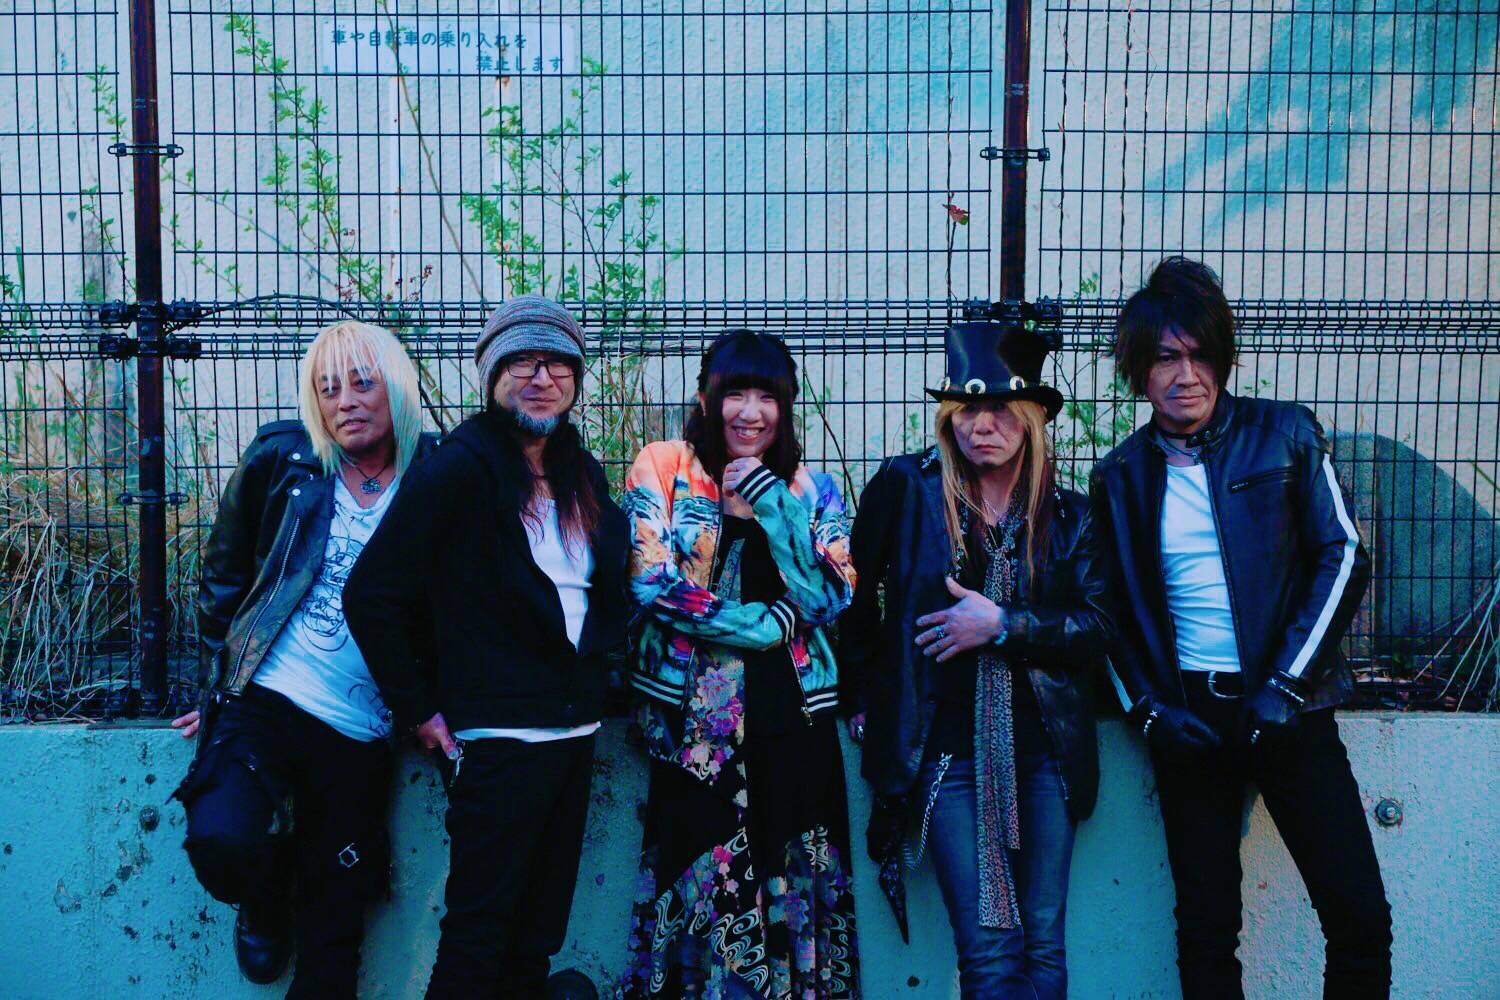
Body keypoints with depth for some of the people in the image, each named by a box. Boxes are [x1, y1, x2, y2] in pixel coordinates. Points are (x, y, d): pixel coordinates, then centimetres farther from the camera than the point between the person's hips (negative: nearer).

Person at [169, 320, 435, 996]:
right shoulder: (280, 460, 0)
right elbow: (224, 575, 9)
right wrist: (220, 684, 8)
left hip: (361, 730, 1)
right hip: (268, 701, 0)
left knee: (333, 927, 7)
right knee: (224, 841, -27)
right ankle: (267, 897, 10)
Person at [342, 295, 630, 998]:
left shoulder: (582, 472, 10)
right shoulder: (461, 466, -10)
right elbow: (371, 594, -12)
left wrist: (597, 683, 12)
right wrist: (416, 709, -10)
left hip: (575, 730, 7)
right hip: (497, 738, -7)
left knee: (540, 930, 15)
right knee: (477, 934, 1)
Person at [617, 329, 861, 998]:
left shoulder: (811, 490, 9)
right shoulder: (663, 468, 1)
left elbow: (828, 599, -4)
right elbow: (650, 582, -10)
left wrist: (769, 503, -10)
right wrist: (765, 624, -10)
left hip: (793, 715, 2)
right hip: (695, 720, -2)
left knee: (792, 889, 6)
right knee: (704, 887, 3)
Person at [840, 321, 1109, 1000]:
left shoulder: (1066, 514, 5)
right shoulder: (906, 486, -1)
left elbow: (1099, 627, -3)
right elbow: (854, 593, 7)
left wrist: (1001, 624, -12)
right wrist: (861, 701, 7)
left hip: (1043, 750, 2)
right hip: (946, 748, -2)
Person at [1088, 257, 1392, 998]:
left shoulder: (1284, 435, 0)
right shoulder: (1122, 475, 6)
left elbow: (1342, 557, -2)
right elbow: (1115, 608, 9)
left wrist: (1288, 685, -9)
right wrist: (1148, 709, -3)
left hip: (1286, 708, -1)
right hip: (1188, 716, 1)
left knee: (1359, 913, -4)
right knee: (1205, 927, 5)